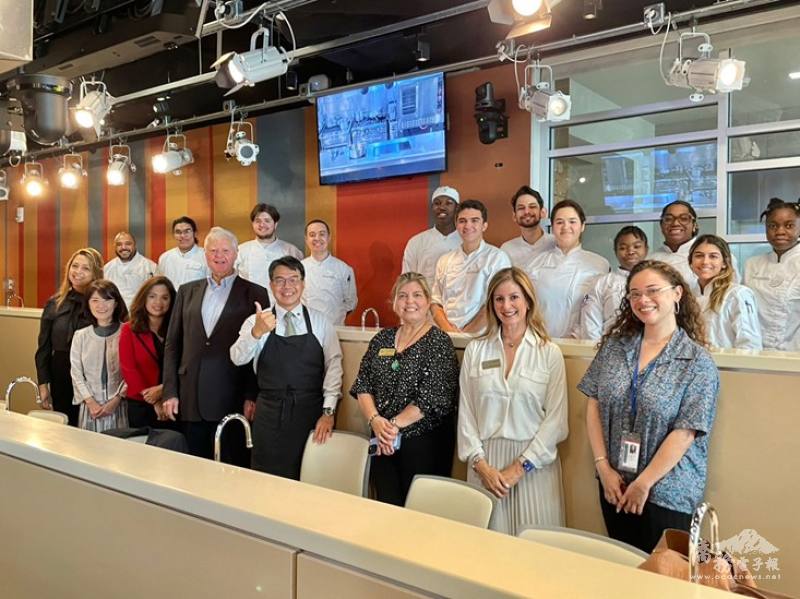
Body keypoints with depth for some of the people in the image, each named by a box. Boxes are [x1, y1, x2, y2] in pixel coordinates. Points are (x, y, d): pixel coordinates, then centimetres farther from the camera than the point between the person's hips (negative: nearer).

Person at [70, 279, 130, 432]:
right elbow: (76, 374, 3)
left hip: (119, 406, -2)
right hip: (89, 407, 2)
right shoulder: (80, 336, 6)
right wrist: (91, 402, -7)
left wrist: (116, 400, -11)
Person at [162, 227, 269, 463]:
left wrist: (252, 397, -7)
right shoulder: (187, 291, 12)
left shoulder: (254, 293, 2)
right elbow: (172, 344, 12)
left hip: (232, 400, -3)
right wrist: (169, 392, 4)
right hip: (190, 402, 3)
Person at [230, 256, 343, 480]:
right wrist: (257, 332, -32)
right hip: (269, 413, 0)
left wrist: (328, 411, -12)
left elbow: (334, 364, -3)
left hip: (311, 412, 0)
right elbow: (238, 358, -13)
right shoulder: (256, 321, 2)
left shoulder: (320, 321, 3)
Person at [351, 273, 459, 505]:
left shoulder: (439, 342, -6)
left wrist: (393, 425, -15)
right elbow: (362, 385, 5)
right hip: (383, 442, 4)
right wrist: (375, 420, -11)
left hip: (424, 442, -4)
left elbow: (431, 397, -15)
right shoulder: (382, 338, 9)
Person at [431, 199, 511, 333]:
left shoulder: (497, 258, 1)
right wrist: (448, 329, -3)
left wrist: (465, 333, -6)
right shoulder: (445, 261, 14)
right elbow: (435, 303, 13)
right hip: (446, 337, 3)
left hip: (479, 337, -3)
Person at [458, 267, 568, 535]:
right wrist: (480, 462, -6)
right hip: (485, 463, 2)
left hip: (533, 463, -1)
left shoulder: (549, 352, -1)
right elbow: (465, 412, 4)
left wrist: (520, 467, -10)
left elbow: (556, 418, -5)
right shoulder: (475, 350, 5)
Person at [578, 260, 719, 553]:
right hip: (614, 485, 4)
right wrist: (604, 467, -6)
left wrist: (644, 484, -14)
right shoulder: (614, 346, 1)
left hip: (667, 493, -4)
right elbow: (593, 405, 1)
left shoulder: (697, 362, -10)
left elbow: (684, 432, -14)